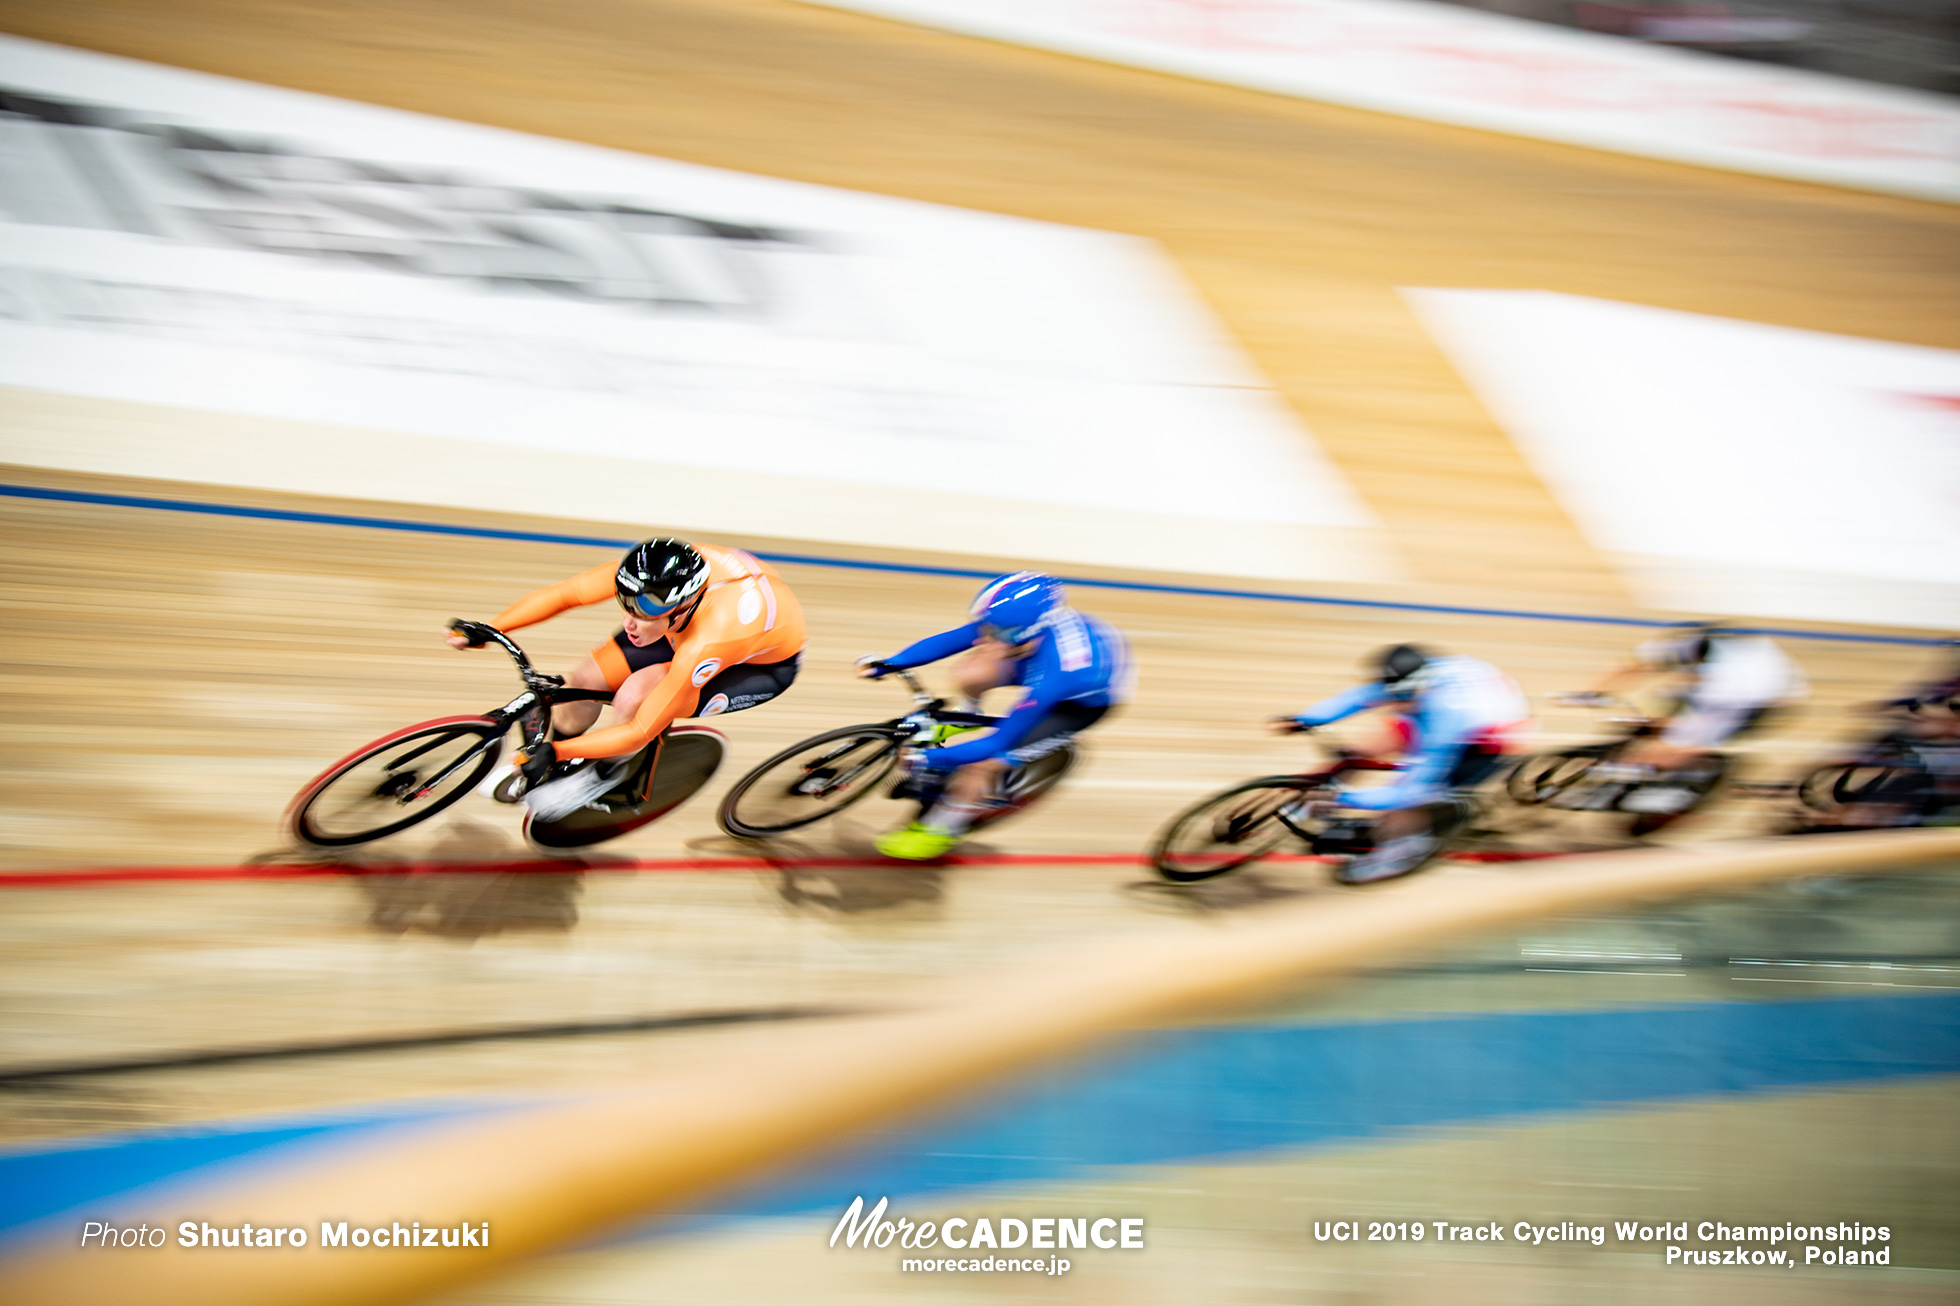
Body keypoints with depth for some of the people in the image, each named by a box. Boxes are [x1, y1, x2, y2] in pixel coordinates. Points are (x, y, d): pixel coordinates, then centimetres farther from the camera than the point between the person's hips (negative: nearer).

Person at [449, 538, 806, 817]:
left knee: (633, 697, -28)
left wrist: (554, 753, -32)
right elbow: (561, 594, -18)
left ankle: (605, 773, 5)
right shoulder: (650, 574, -31)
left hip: (768, 664, -6)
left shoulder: (703, 648, -44)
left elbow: (639, 733, -34)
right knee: (586, 679, -7)